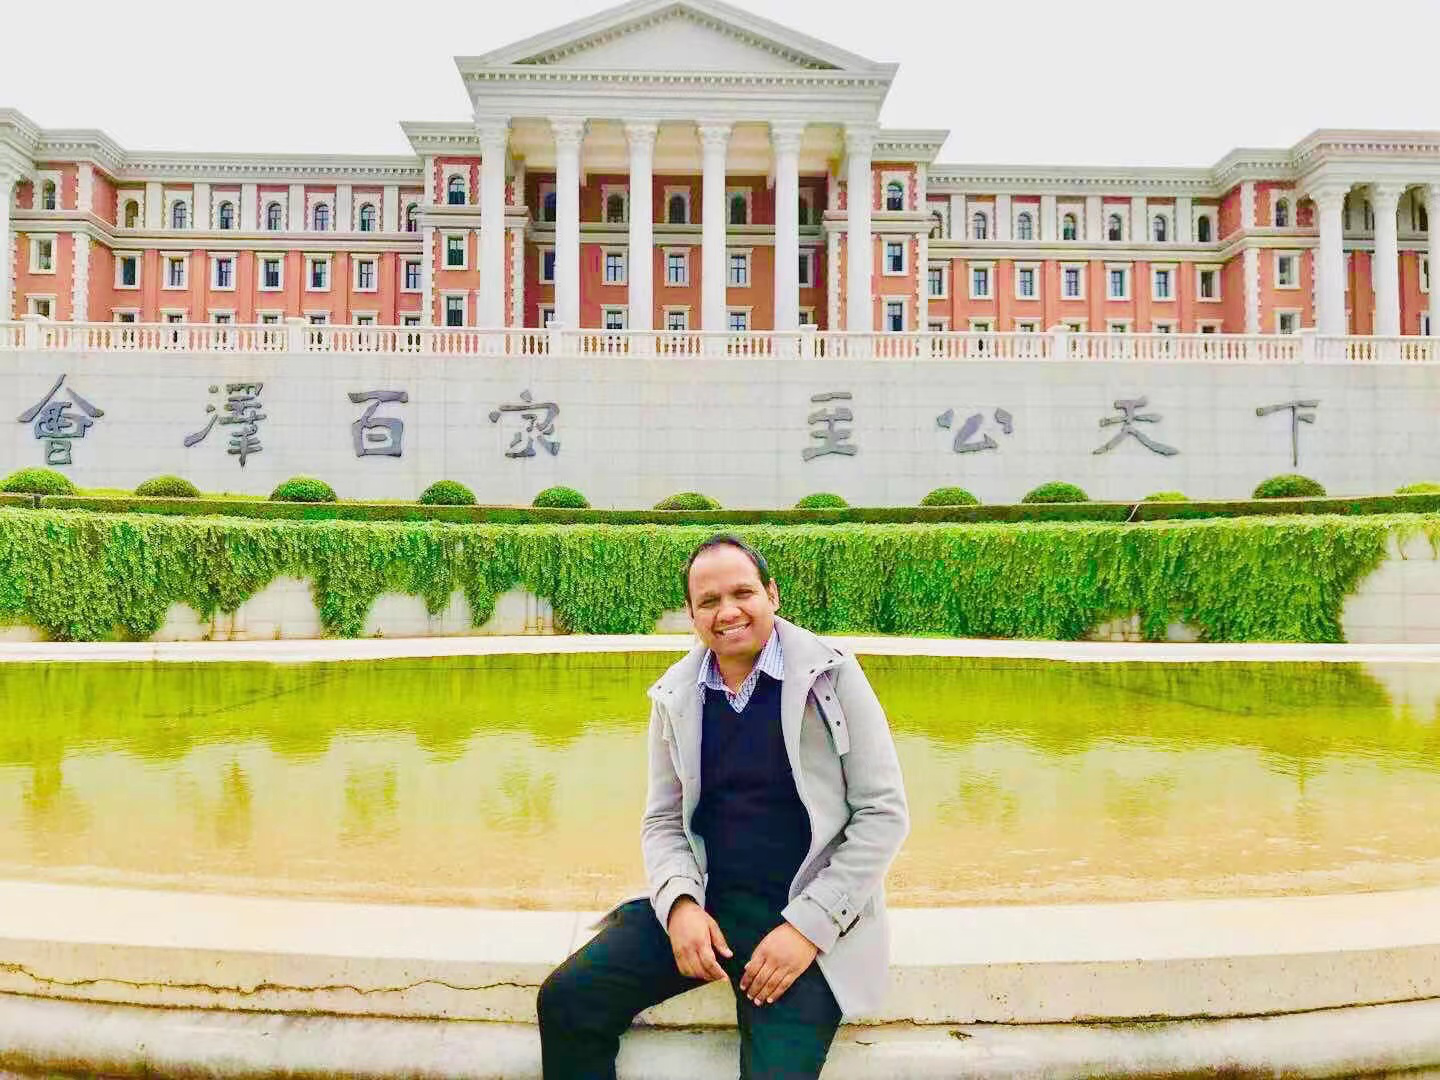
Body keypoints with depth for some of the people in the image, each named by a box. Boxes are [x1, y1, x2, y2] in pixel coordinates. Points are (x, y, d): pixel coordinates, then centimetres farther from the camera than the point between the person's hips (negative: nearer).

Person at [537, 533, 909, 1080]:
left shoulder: (830, 674, -9)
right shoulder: (675, 695, 4)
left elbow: (883, 813, -8)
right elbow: (663, 820, 10)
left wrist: (809, 925, -14)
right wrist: (680, 903, -11)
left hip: (809, 917, -3)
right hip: (705, 901, 4)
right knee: (565, 1000, -9)